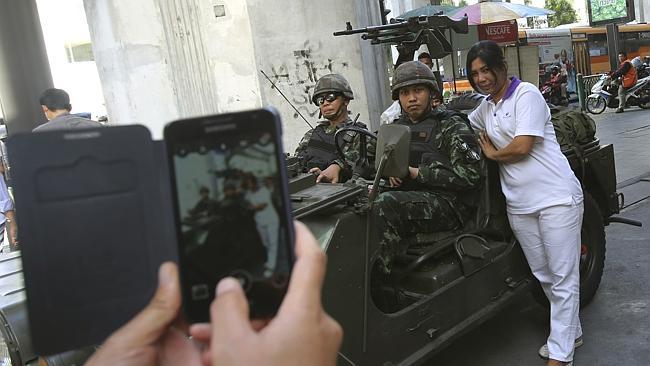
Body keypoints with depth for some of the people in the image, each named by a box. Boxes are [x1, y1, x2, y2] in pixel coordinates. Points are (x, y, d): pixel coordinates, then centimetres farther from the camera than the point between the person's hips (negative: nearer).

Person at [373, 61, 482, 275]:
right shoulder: (395, 128, 20)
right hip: (406, 199, 6)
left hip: (447, 205, -5)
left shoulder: (452, 127, 3)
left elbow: (469, 176, -8)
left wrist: (418, 173, -10)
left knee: (385, 204, -32)